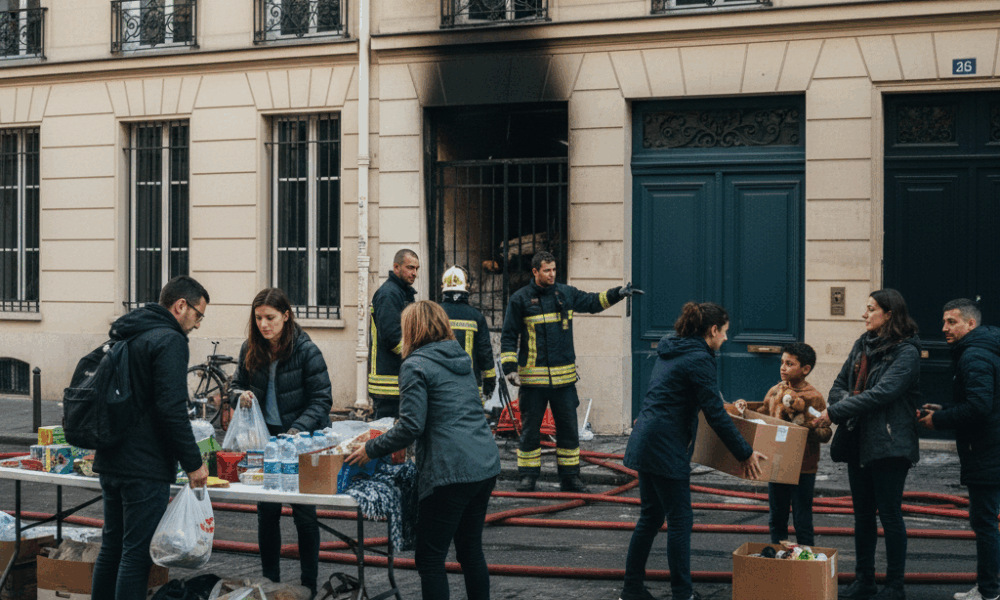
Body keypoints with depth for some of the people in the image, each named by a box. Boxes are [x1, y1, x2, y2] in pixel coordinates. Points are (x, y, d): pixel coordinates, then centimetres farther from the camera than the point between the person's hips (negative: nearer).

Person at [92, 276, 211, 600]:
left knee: (112, 546, 18)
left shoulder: (125, 335, 16)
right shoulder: (170, 340, -14)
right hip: (145, 468, -9)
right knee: (137, 553, -4)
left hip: (109, 461, 9)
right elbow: (172, 409, -21)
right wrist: (193, 463, -15)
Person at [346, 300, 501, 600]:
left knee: (430, 559, 0)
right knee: (471, 550, 18)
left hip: (451, 472, -8)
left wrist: (371, 449, -2)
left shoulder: (415, 366, -8)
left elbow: (412, 426, -14)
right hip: (486, 466, 8)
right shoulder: (461, 359, 17)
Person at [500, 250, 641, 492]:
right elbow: (508, 336, 0)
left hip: (564, 377, 3)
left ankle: (569, 477, 16)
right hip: (533, 377, -3)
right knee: (530, 430, 4)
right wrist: (509, 367, -9)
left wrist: (618, 293, 10)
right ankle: (528, 476, 15)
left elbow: (593, 302, 22)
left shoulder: (566, 293, 8)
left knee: (569, 429, 7)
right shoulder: (520, 299, -3)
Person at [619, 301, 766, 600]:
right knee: (680, 519, 0)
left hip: (644, 443, 9)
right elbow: (716, 415, -14)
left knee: (651, 516, 16)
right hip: (666, 449, -9)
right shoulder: (699, 359, -14)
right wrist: (745, 453, -7)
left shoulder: (669, 349, 14)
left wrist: (722, 407, 36)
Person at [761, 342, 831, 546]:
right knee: (776, 519, 14)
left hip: (803, 468, -5)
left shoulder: (814, 397, -9)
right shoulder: (775, 391, 6)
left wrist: (812, 429, -29)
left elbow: (826, 434, -10)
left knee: (802, 521, 2)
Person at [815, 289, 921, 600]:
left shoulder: (906, 352, -11)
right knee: (863, 513, 13)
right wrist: (845, 400, -9)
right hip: (858, 441, 7)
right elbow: (840, 384, 15)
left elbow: (881, 393, -22)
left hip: (888, 444, -7)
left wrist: (835, 412, -22)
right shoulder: (863, 344, 12)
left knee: (889, 514, -1)